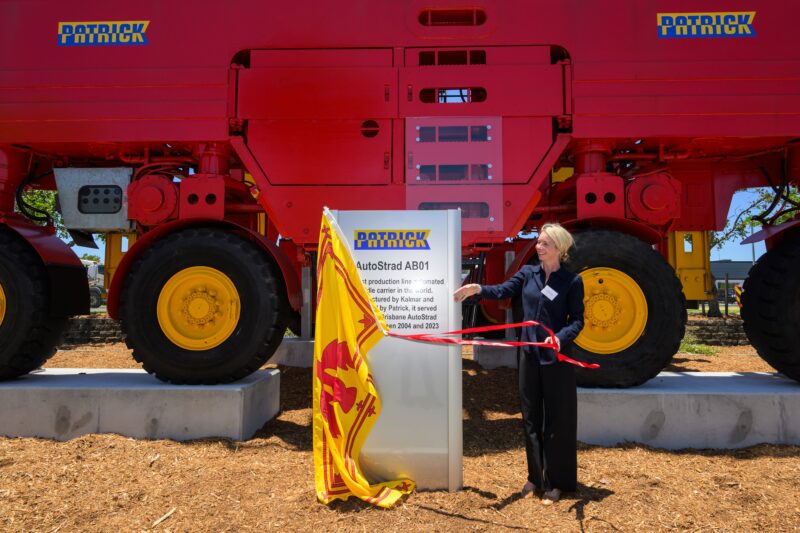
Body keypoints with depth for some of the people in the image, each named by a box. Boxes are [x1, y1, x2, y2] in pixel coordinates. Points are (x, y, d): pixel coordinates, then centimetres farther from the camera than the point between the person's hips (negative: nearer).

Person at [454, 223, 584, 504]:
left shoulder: (572, 281, -5)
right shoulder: (528, 273, 6)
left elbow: (577, 320, -6)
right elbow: (503, 291, -5)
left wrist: (560, 338, -25)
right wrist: (479, 289, -24)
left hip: (557, 358, -4)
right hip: (529, 355, 4)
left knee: (557, 420, 6)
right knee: (531, 417, 12)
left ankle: (556, 482, 20)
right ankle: (536, 476, 28)